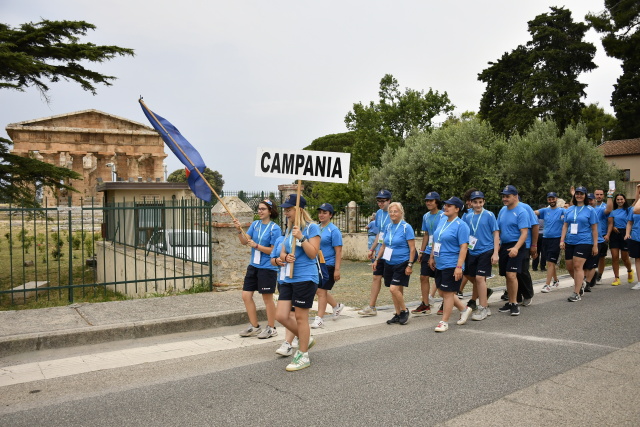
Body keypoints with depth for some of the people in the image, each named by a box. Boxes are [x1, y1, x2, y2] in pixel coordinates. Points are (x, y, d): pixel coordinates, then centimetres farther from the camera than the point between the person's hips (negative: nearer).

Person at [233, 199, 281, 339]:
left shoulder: (275, 228, -11)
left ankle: (271, 328, 19)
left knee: (267, 298, 3)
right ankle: (254, 327, 22)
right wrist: (239, 230, -17)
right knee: (246, 296, 8)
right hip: (253, 265, 7)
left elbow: (274, 250, -13)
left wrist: (256, 245, -19)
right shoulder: (255, 224, 6)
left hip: (267, 268, -7)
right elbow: (244, 241, 0)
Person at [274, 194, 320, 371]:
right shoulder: (289, 230, 15)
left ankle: (303, 356, 14)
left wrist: (301, 238, -21)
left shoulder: (312, 228, -7)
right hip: (288, 278, 7)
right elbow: (282, 254, 16)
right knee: (281, 316, 3)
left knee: (300, 317, 0)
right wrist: (285, 257, -6)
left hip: (305, 278, -7)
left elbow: (313, 253, -13)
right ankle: (304, 338, 28)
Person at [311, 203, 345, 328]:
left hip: (328, 265, -7)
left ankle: (319, 319, 7)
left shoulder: (333, 230, -10)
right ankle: (337, 306, 33)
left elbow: (338, 251, -14)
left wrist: (337, 270, -18)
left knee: (321, 291, -4)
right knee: (319, 290, 11)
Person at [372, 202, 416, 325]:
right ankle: (398, 314, 22)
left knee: (394, 289, -14)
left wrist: (410, 265, -16)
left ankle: (404, 311, 7)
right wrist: (377, 260, 15)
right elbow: (384, 245, 18)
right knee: (398, 290, 11)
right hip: (389, 263, 6)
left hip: (402, 264, -6)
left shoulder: (406, 227, -9)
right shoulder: (388, 227, 8)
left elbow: (412, 248, -11)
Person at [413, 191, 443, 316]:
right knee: (423, 277, 4)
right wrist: (421, 251, 16)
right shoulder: (426, 216, 12)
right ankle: (425, 305, 13)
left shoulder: (442, 216, -10)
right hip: (428, 252, 6)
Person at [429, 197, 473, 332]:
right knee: (442, 292, 15)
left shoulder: (461, 225, -13)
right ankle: (464, 309, 34)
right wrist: (432, 257, 18)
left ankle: (444, 322, 11)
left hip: (451, 266, -8)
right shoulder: (442, 220, 10)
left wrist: (459, 267, -23)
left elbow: (463, 247, -18)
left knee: (448, 293, -1)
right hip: (439, 265, 8)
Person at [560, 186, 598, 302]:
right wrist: (562, 240, 3)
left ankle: (577, 293, -6)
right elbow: (565, 225, 12)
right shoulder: (570, 209, 12)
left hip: (584, 242, -5)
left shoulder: (590, 210, 0)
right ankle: (581, 283, 35)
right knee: (569, 267, 8)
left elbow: (594, 229, 0)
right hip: (570, 242, 5)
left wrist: (595, 245, -4)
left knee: (577, 266, -12)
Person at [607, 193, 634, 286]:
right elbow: (610, 224, 3)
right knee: (614, 257, -4)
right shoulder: (613, 212, 10)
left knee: (625, 258, 5)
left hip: (625, 234, -2)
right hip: (614, 234, 2)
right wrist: (607, 235, -11)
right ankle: (617, 278, 2)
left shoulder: (628, 210, 6)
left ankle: (629, 271, 36)